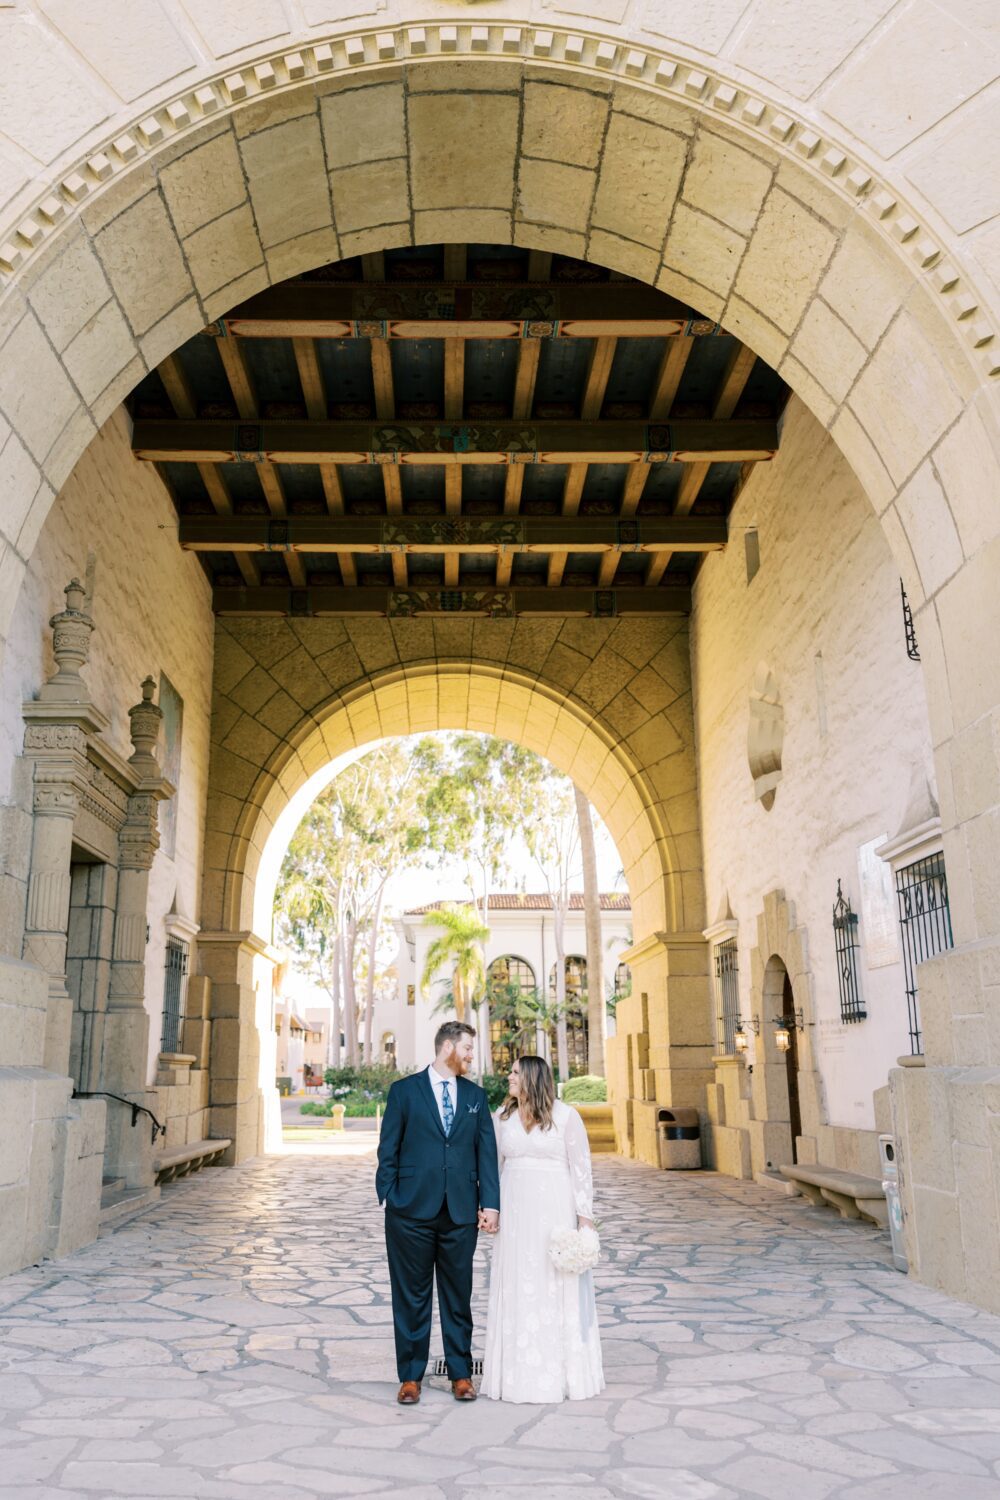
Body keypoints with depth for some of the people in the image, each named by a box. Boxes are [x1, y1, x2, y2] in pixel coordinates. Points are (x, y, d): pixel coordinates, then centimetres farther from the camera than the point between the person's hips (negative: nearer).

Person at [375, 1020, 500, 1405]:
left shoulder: (476, 1096, 10)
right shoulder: (404, 1091, 0)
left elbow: (487, 1152, 6)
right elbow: (388, 1150, 1)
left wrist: (490, 1203, -2)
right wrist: (389, 1198, -5)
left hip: (461, 1213, 3)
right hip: (412, 1212, -2)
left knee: (458, 1295, 10)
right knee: (411, 1296, 6)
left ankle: (461, 1373, 22)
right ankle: (410, 1376, 18)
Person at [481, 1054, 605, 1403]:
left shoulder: (565, 1116, -7)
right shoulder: (503, 1116, 5)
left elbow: (581, 1167, -6)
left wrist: (585, 1216, -10)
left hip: (555, 1211, -4)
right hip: (515, 1211, 4)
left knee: (557, 1289, 2)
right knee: (516, 1291, 7)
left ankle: (563, 1372, 15)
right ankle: (520, 1372, 18)